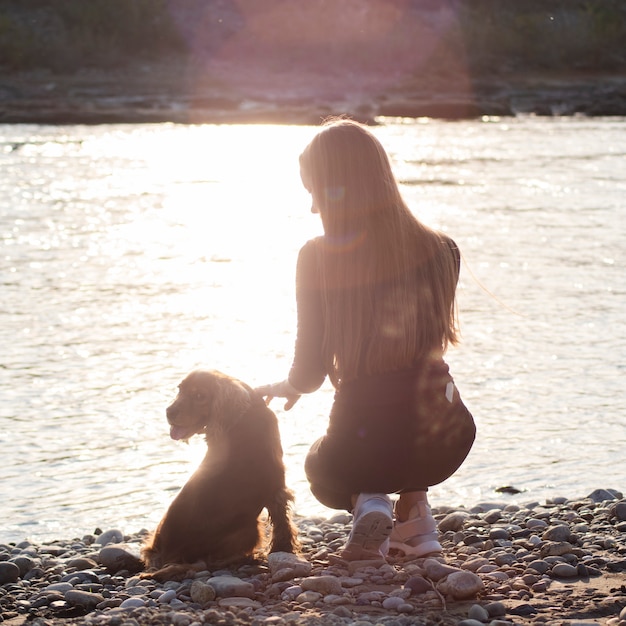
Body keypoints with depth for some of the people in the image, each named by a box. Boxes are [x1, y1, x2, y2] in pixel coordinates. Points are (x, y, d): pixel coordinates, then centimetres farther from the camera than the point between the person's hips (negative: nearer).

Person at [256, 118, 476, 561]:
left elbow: (309, 375, -7)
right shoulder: (440, 250, -2)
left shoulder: (316, 259, -11)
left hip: (361, 449, -3)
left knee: (322, 468, 35)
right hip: (443, 444, 3)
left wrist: (283, 388, 19)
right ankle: (413, 516, 25)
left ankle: (367, 503, 1)